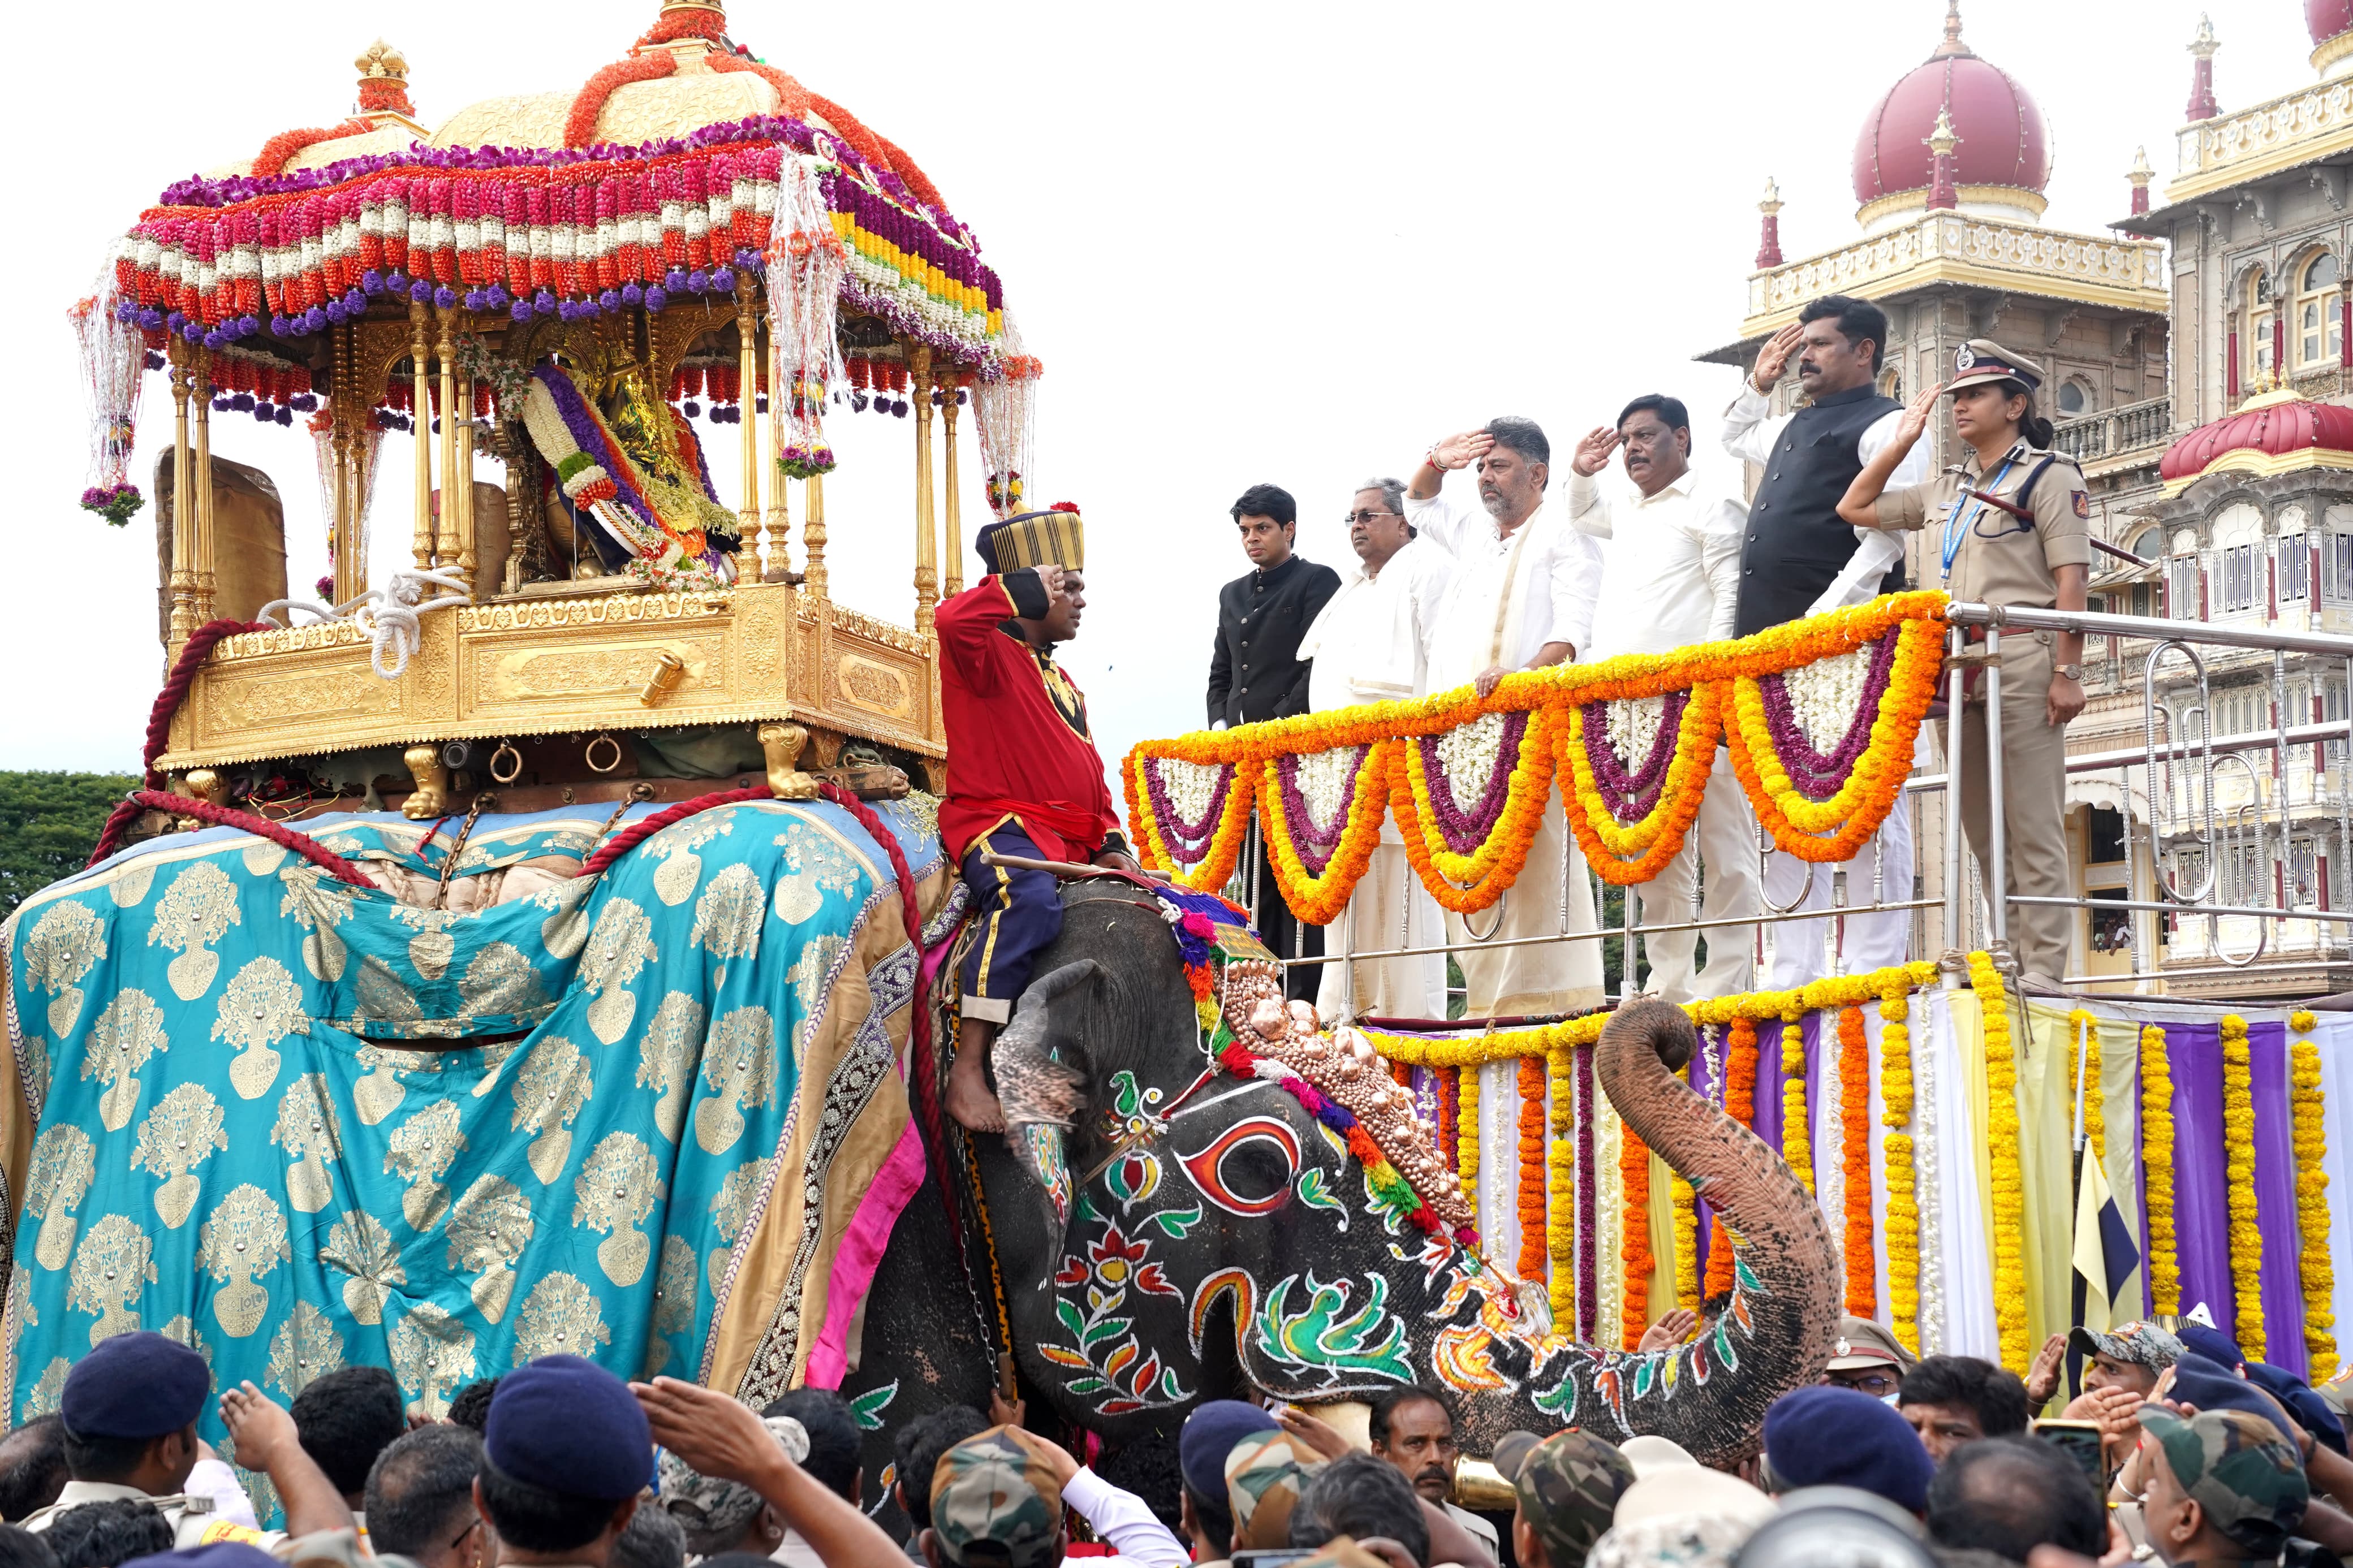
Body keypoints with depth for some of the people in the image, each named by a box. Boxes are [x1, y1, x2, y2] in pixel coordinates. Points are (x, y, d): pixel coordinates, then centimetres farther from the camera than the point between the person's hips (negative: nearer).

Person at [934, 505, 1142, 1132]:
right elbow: (952, 618, -24)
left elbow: (1090, 773, 28)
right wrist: (1026, 586, -10)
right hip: (1000, 823, -9)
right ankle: (967, 1072, -41)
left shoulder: (1062, 682, 27)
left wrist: (1113, 844, 12)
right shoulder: (989, 655, 1)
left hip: (1075, 843, 9)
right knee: (1031, 900, -38)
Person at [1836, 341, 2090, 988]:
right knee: (1981, 826, 6)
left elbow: (2071, 580, -7)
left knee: (2032, 822, -9)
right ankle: (2012, 955, 10)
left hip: (2022, 662, -7)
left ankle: (2043, 969, -10)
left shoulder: (2050, 476, 1)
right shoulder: (1947, 489, 21)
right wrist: (1902, 442, 20)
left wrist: (2068, 672, -15)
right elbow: (1855, 508, 28)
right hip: (1954, 664, 7)